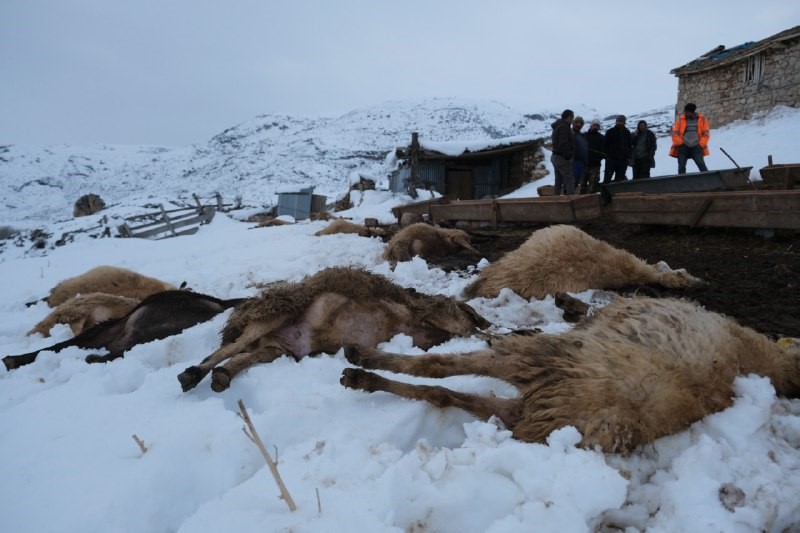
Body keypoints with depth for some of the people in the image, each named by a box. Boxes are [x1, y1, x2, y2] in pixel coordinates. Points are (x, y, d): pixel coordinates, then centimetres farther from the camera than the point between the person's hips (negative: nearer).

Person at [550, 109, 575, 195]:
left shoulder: (558, 126, 17)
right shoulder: (564, 127, -15)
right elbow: (563, 144, -23)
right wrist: (568, 157, -17)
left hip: (555, 156, 10)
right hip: (562, 158, -10)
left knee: (559, 181, 14)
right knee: (570, 180, -10)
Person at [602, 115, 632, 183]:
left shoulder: (627, 133, 15)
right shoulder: (610, 132, 5)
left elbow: (629, 146, 20)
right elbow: (605, 144, 2)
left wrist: (628, 156, 7)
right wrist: (606, 154, -9)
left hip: (623, 160, 4)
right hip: (611, 159, -3)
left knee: (619, 179, 3)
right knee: (607, 178, -7)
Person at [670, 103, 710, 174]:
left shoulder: (702, 120, 8)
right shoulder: (680, 120, 7)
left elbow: (706, 134, 7)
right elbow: (675, 133, 3)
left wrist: (700, 144, -5)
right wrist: (680, 143, -8)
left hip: (696, 147, -1)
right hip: (683, 147, 1)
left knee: (701, 165, -12)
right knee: (681, 166, -2)